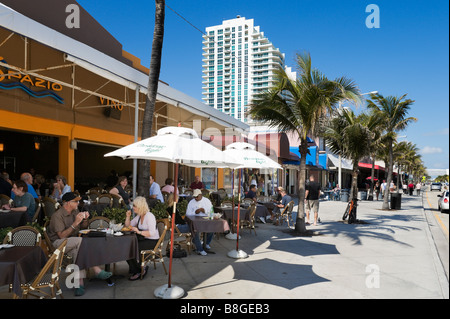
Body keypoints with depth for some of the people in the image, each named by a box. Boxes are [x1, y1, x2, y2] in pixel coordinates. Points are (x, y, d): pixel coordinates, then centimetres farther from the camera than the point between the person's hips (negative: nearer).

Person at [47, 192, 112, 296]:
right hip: (58, 242, -7)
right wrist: (75, 223, -26)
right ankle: (96, 270, -34)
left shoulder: (75, 212, 9)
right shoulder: (57, 215, -14)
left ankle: (80, 283, -36)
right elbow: (62, 236, -22)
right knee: (80, 240, -35)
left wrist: (85, 219, -3)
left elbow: (83, 227, 18)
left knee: (77, 251, -30)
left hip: (73, 243, 7)